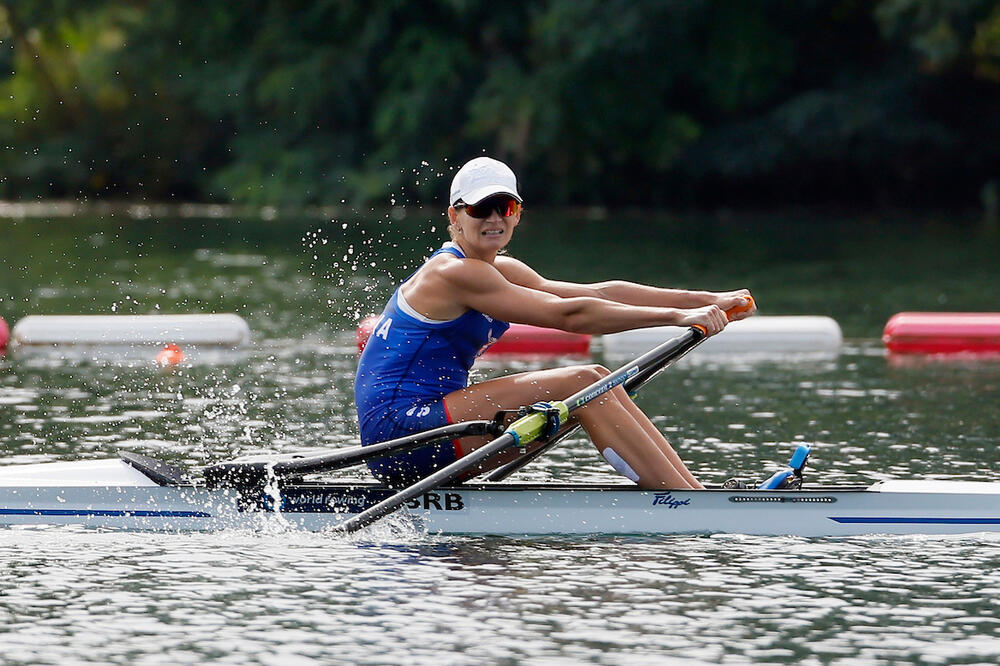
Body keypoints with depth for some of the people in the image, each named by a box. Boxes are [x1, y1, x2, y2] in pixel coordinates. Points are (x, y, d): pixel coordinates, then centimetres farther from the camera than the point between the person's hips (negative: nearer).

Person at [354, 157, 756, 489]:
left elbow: (597, 293, 9)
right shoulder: (454, 274, -14)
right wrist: (677, 317, -20)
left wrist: (706, 301, 2)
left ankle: (698, 491, -2)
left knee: (599, 385, 2)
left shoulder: (499, 271, 16)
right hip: (397, 428, -9)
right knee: (581, 384, -15)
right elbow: (567, 315, -20)